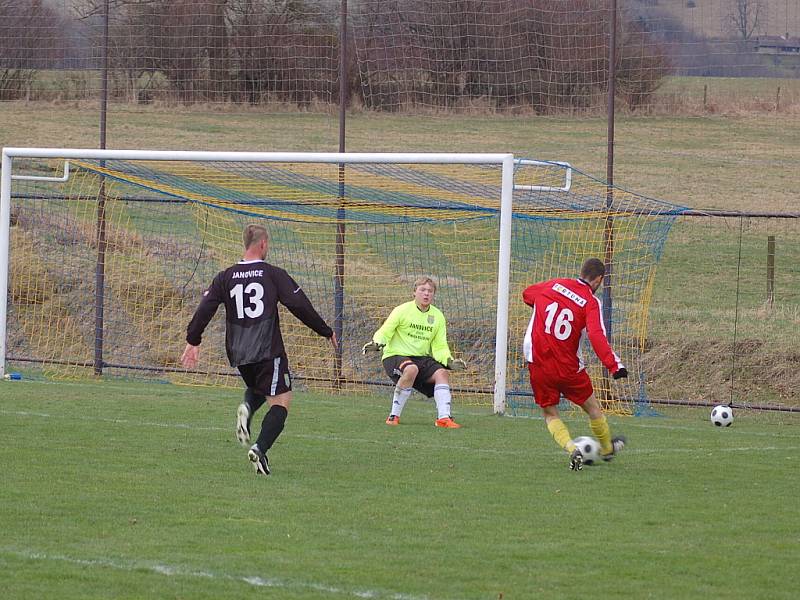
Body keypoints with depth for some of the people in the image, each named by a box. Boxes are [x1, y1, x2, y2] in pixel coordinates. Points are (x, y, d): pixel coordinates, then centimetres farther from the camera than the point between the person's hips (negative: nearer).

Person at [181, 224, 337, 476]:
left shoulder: (225, 277, 7)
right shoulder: (274, 275, -3)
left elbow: (205, 308, 1)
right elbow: (300, 306, -4)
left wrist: (193, 341, 10)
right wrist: (326, 332, 7)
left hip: (238, 353, 5)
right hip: (268, 351, -5)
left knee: (257, 389, 30)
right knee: (281, 401, -2)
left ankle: (247, 408, -5)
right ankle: (260, 449, -23)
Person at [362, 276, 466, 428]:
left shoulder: (438, 316, 6)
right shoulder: (402, 310, -7)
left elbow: (440, 347, 7)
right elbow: (384, 333, -7)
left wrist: (449, 361, -12)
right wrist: (376, 343, -29)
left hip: (422, 358, 5)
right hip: (395, 356, -5)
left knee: (442, 373, -21)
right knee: (411, 369, -37)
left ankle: (444, 418, -23)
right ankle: (394, 416, -25)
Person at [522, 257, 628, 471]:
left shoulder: (553, 285, 1)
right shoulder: (591, 302, -10)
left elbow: (527, 294, 20)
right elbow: (597, 336, -24)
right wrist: (614, 365, -28)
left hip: (538, 364, 2)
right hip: (569, 368, -2)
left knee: (550, 414, 15)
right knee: (593, 408, 21)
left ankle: (571, 449, -8)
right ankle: (607, 448, 39)